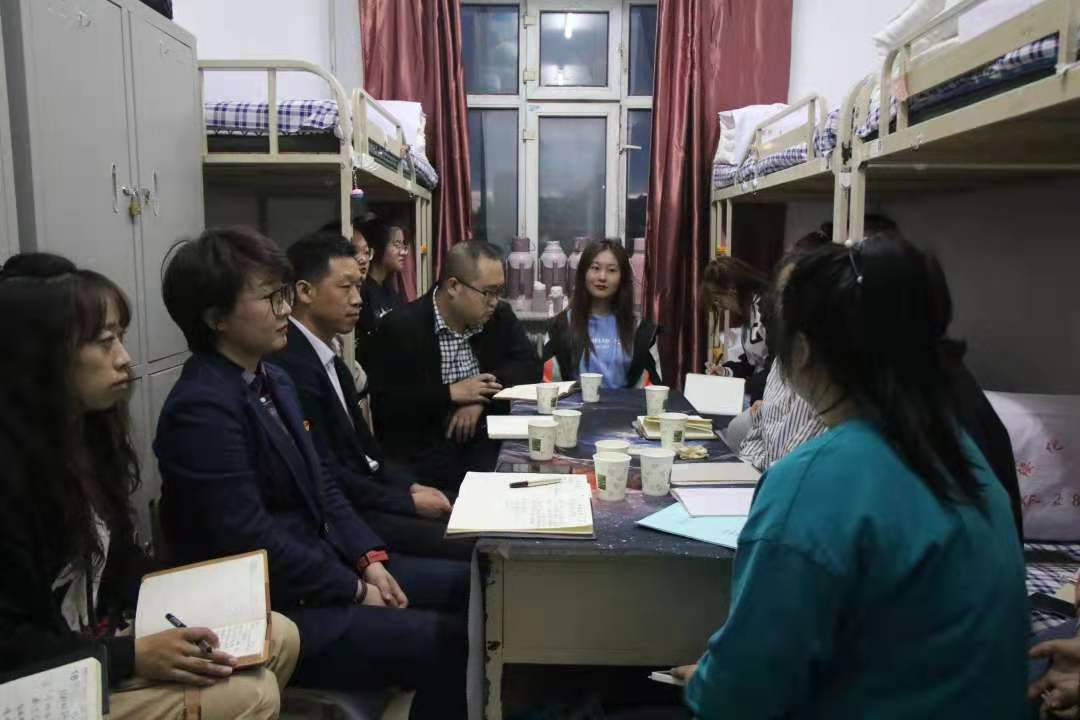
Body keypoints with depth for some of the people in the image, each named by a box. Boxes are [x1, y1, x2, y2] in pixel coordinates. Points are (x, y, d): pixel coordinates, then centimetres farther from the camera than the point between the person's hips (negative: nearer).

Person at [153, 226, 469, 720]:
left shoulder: (274, 379, 9)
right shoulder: (203, 407, -20)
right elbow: (249, 539, -23)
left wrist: (368, 559, -1)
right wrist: (354, 590, -14)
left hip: (318, 568, 9)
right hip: (268, 608, -9)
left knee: (466, 584, 7)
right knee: (449, 643, -17)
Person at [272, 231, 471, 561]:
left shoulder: (329, 357, 12)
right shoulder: (291, 365, -20)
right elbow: (325, 477, -20)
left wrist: (411, 485, 1)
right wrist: (409, 502, -14)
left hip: (366, 489, 9)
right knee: (473, 545, -18)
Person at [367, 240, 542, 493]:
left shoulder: (500, 316, 6)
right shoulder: (399, 327, -10)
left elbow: (530, 365, 4)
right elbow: (382, 405, -14)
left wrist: (482, 396, -11)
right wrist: (451, 393, -15)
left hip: (484, 446, 4)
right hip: (422, 455, -4)